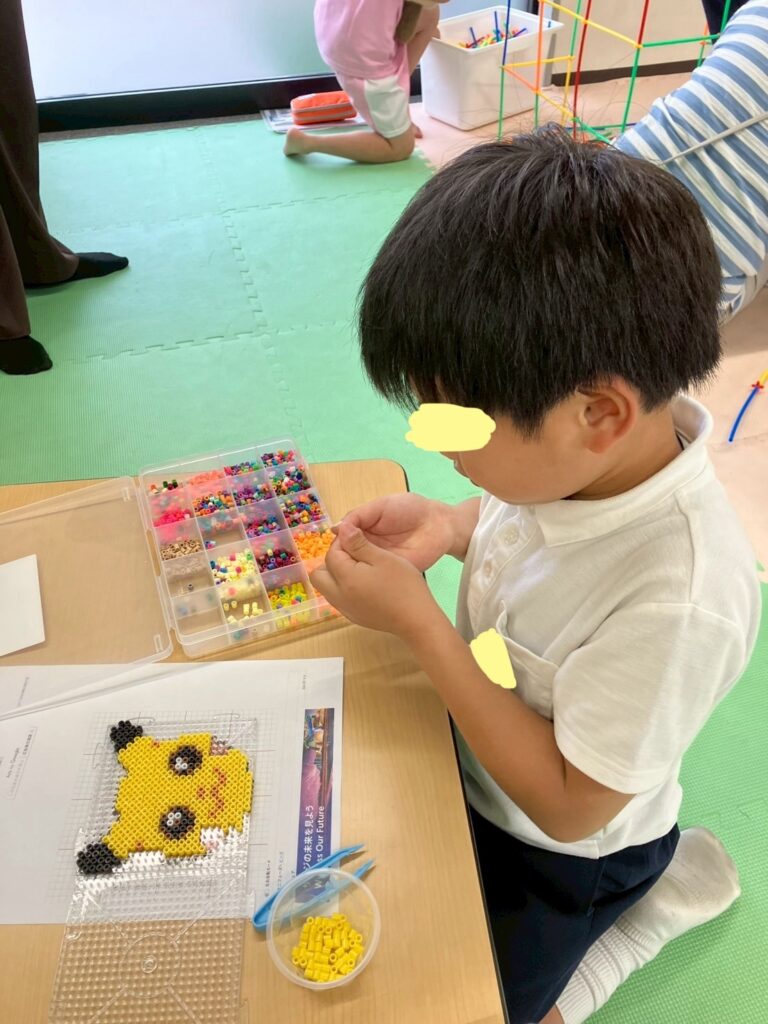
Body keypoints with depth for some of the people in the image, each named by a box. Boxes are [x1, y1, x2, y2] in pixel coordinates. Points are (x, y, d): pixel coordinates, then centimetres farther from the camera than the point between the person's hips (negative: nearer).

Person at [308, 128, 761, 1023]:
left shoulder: (680, 600, -40)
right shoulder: (596, 448, -21)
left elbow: (567, 806, -28)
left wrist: (417, 621, -33)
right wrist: (454, 528, -19)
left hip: (555, 848, -5)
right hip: (471, 750, 6)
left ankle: (649, 900, 23)